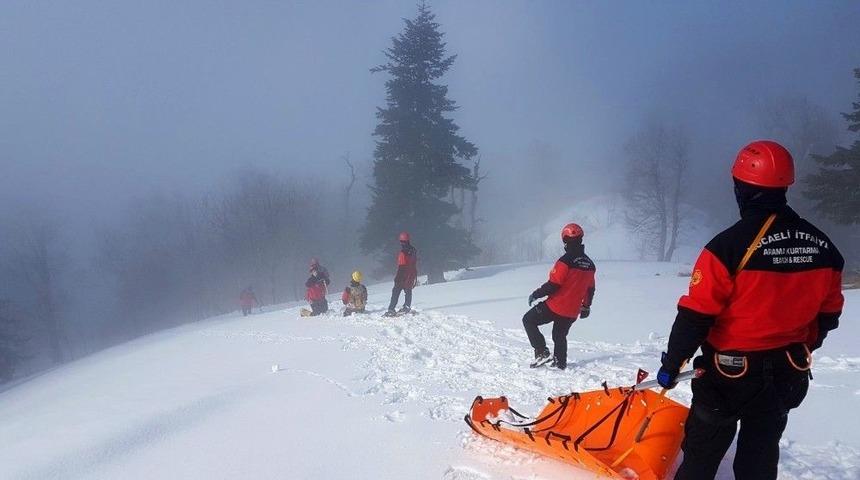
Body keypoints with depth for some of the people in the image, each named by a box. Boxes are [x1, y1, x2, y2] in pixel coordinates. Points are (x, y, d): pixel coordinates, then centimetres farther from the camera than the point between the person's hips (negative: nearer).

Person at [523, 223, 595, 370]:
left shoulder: (566, 261, -19)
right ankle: (560, 363, 30)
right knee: (560, 335, 25)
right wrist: (586, 306, 29)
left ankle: (542, 352, 1)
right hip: (573, 311, 7)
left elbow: (553, 285, -21)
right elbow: (590, 289, 15)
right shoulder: (589, 264, 5)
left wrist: (536, 294, -6)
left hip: (555, 307, -7)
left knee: (528, 320, 8)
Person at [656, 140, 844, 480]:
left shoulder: (730, 245, -21)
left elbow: (695, 315, -19)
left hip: (730, 372, -5)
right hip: (789, 375, 6)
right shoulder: (822, 247, -2)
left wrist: (672, 364, -7)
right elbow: (828, 314, 9)